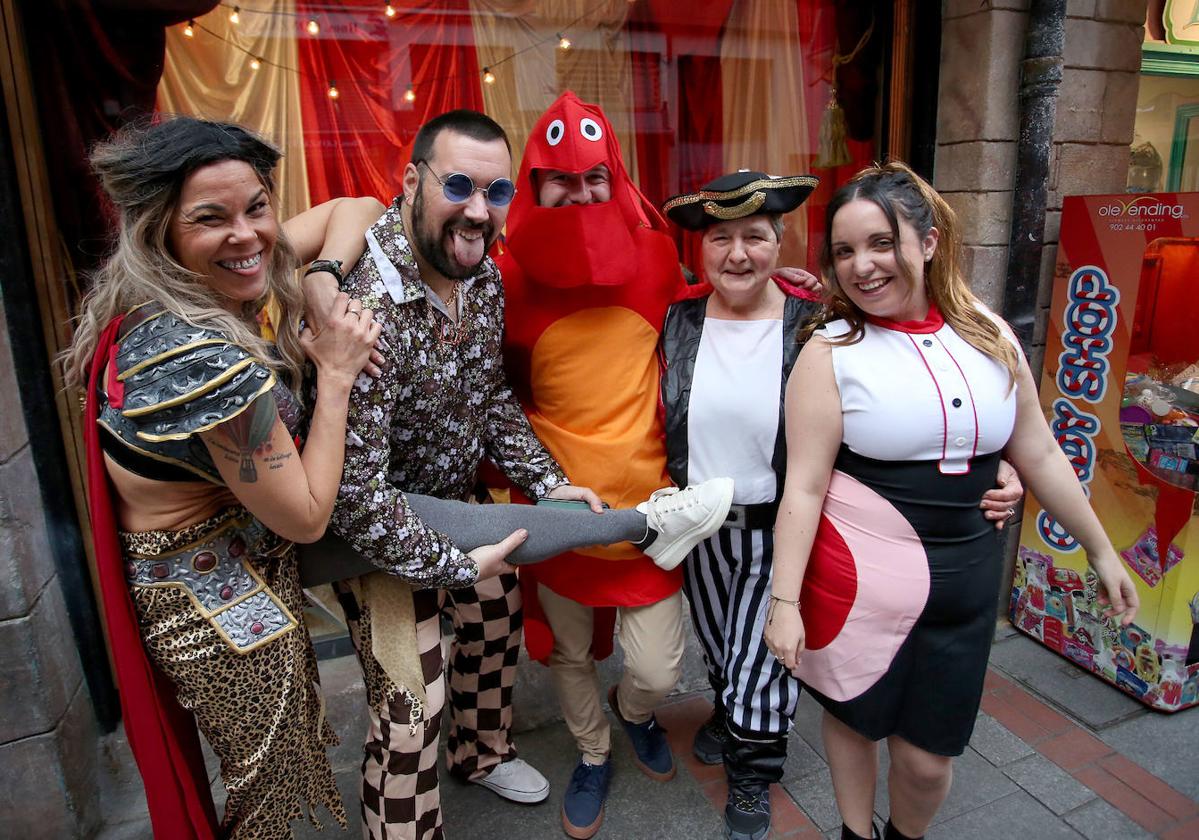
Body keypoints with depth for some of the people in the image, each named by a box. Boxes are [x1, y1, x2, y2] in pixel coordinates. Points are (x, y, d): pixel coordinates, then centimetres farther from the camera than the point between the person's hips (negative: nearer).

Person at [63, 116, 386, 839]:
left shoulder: (163, 299, -9)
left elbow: (357, 208, -2)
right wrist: (336, 376, -23)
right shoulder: (210, 363, -36)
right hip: (215, 603, -9)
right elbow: (306, 515, -24)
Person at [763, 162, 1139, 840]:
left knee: (928, 756, 12)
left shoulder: (989, 336, 2)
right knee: (852, 718, 16)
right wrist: (785, 600, -13)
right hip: (858, 575, -3)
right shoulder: (830, 352, -10)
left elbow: (1039, 454, 10)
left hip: (965, 578, 3)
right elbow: (804, 487, -12)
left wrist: (1101, 551, 15)